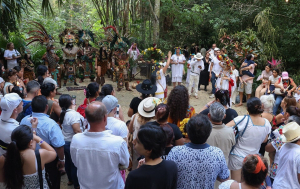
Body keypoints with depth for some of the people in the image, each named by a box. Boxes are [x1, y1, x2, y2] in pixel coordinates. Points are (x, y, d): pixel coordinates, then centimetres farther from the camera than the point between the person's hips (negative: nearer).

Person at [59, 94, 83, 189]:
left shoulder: (62, 113, -2)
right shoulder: (73, 114, -26)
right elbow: (77, 131, -28)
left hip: (65, 142, 8)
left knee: (68, 162, 24)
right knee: (75, 164, 7)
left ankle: (70, 180, 43)